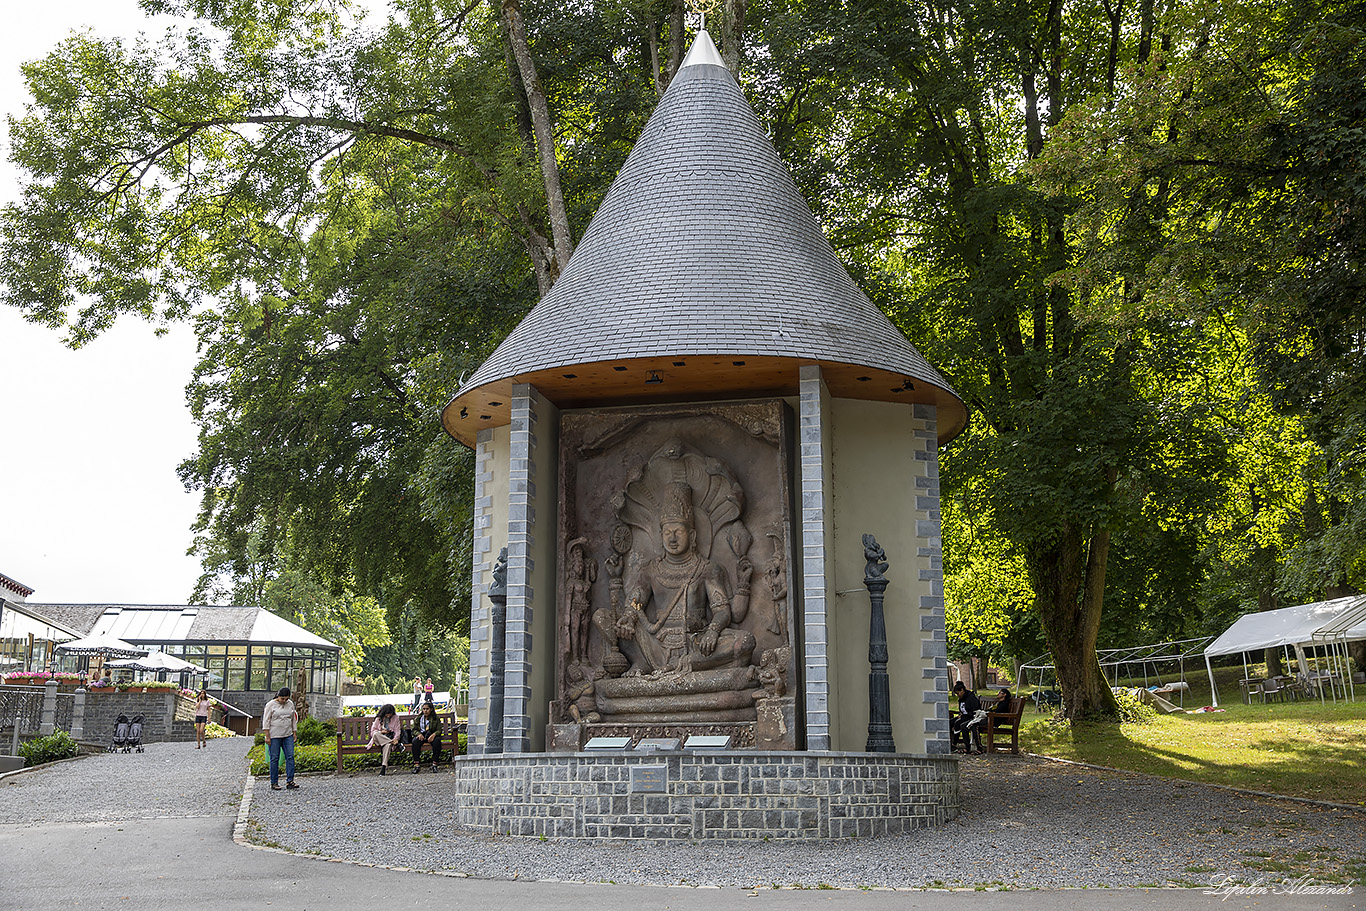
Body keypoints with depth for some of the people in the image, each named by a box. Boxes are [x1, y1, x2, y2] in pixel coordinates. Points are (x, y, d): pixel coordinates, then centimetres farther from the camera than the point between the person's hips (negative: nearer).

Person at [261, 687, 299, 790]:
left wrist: (294, 734, 13)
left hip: (287, 735, 4)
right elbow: (266, 721, -6)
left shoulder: (290, 704, 9)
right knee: (274, 759, -1)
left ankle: (289, 781, -4)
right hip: (274, 736, -4)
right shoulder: (271, 705, -5)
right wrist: (267, 736, -10)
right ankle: (274, 783, 5)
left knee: (290, 757, -5)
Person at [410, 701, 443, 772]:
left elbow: (439, 730, 4)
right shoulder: (418, 718, 15)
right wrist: (419, 734, -13)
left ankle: (434, 764, -31)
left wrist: (434, 734, -20)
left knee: (437, 741, -35)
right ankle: (416, 764, -34)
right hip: (421, 735, 1)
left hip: (432, 736, -1)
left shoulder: (436, 718, 10)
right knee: (415, 741, -34)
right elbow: (414, 730, 10)